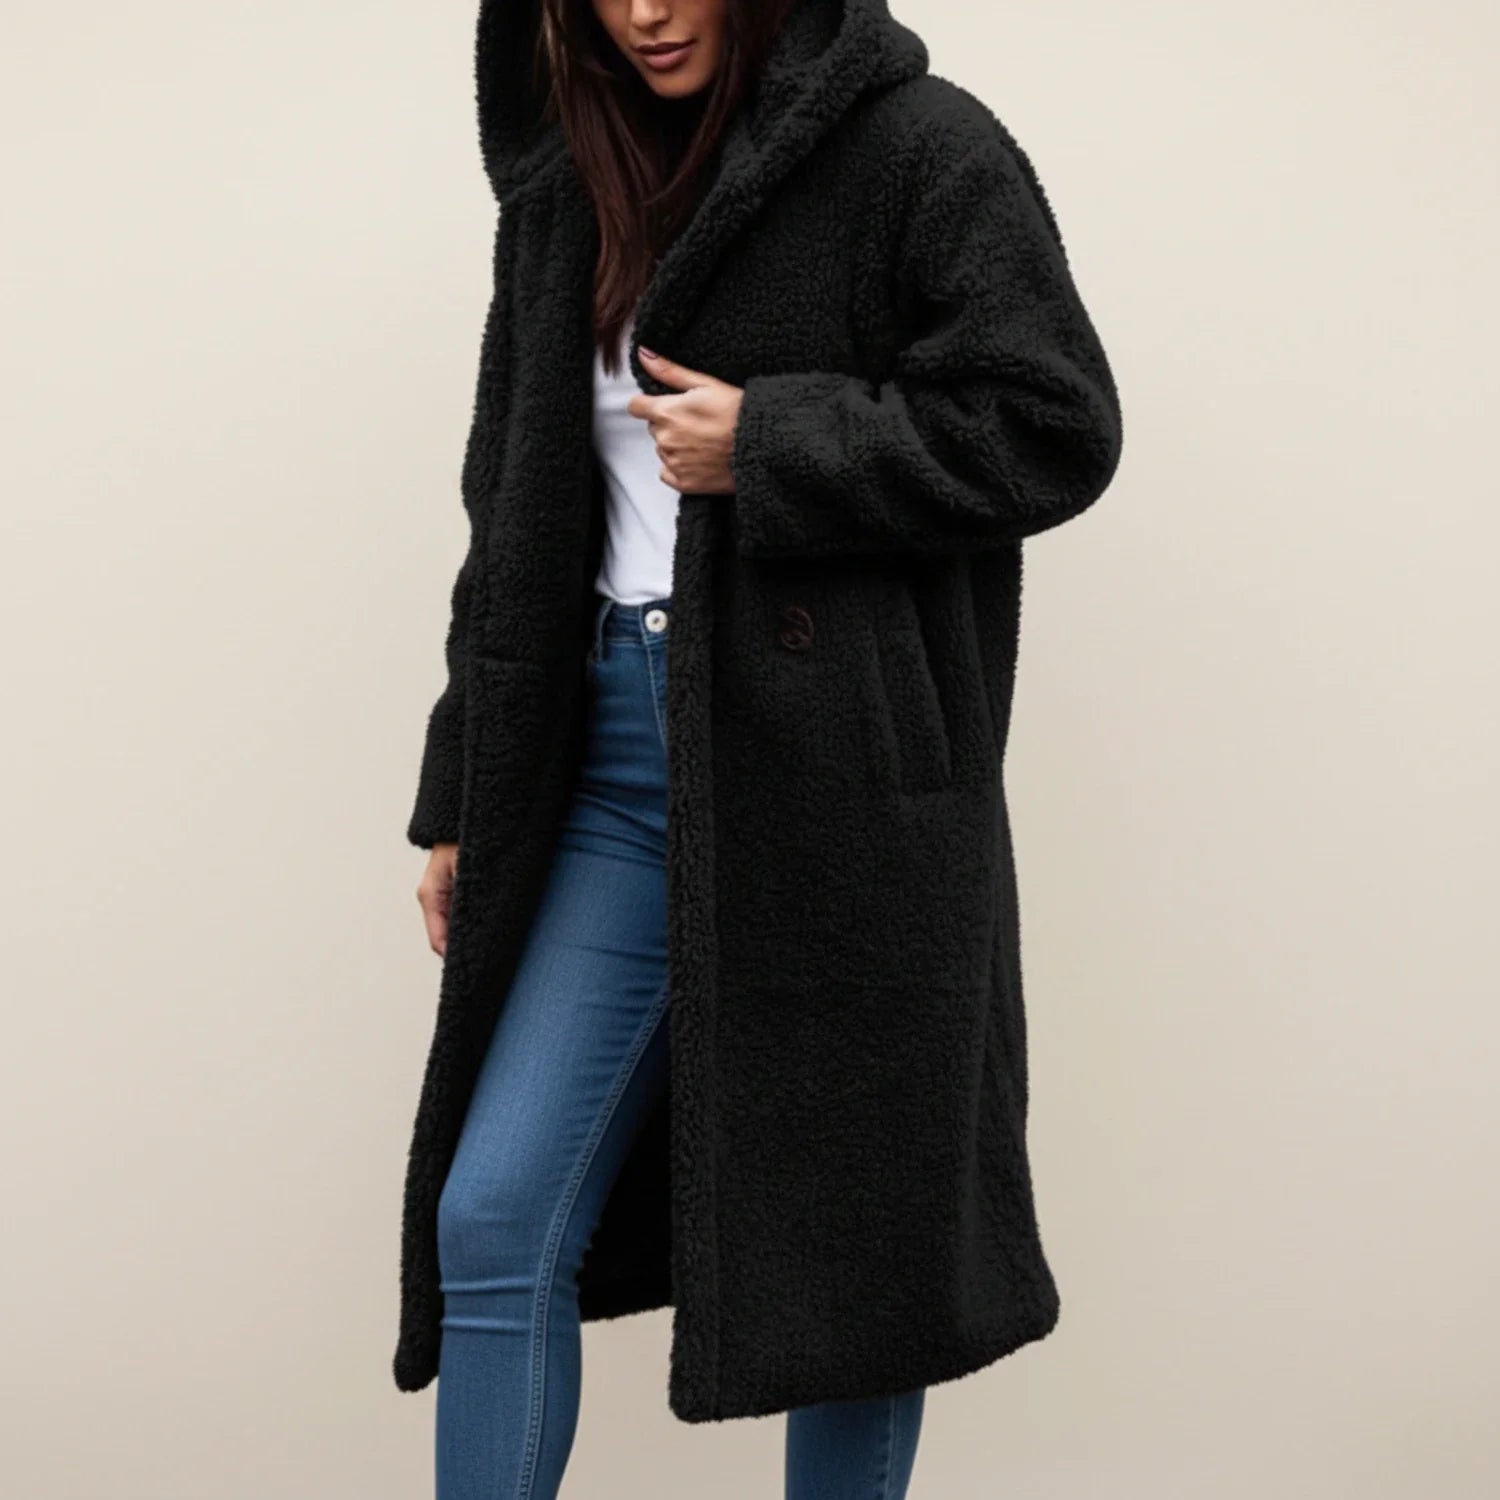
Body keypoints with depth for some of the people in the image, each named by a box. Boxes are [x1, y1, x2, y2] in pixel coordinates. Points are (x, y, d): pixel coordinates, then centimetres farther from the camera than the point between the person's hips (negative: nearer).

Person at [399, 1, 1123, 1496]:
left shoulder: (919, 147, -5)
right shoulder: (562, 183, 13)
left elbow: (1053, 428, -9)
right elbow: (514, 514, 16)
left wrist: (768, 446, -15)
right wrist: (464, 799, 15)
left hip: (838, 770, -5)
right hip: (615, 755, 6)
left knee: (845, 1243, 7)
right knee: (492, 1218, 3)